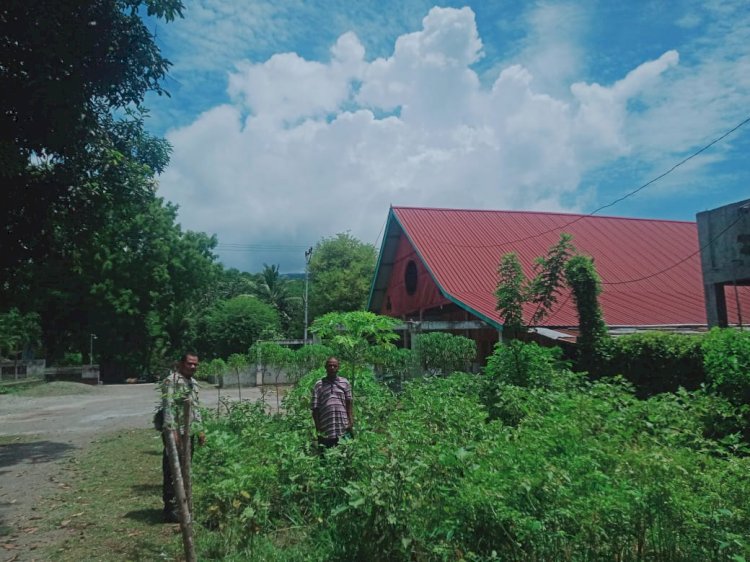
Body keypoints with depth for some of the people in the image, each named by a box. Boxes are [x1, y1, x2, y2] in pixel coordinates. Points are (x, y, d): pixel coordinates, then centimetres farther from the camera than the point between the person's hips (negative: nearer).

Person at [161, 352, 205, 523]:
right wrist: (173, 432, -25)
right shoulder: (171, 381, -12)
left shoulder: (193, 383, 15)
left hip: (189, 433, 9)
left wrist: (200, 430, 18)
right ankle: (170, 510, 6)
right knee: (172, 473, -2)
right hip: (175, 433, -9)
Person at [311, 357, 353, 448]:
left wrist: (351, 421, -1)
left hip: (344, 429, 1)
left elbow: (349, 404, 9)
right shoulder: (318, 385, 3)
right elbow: (315, 408, 3)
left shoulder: (345, 383, 7)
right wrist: (318, 428, 0)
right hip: (325, 431, -1)